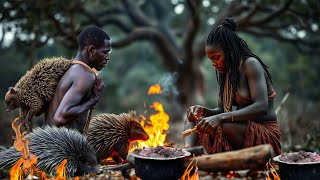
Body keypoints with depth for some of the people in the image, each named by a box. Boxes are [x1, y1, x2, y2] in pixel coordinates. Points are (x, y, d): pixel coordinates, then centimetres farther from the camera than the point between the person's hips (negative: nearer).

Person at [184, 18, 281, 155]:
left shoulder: (251, 64, -12)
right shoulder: (226, 72, 12)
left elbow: (261, 107, -26)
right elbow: (221, 110, 14)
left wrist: (220, 118, -33)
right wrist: (204, 111, -9)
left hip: (265, 135, -8)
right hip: (244, 128, 8)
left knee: (220, 127, -34)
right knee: (192, 119, 3)